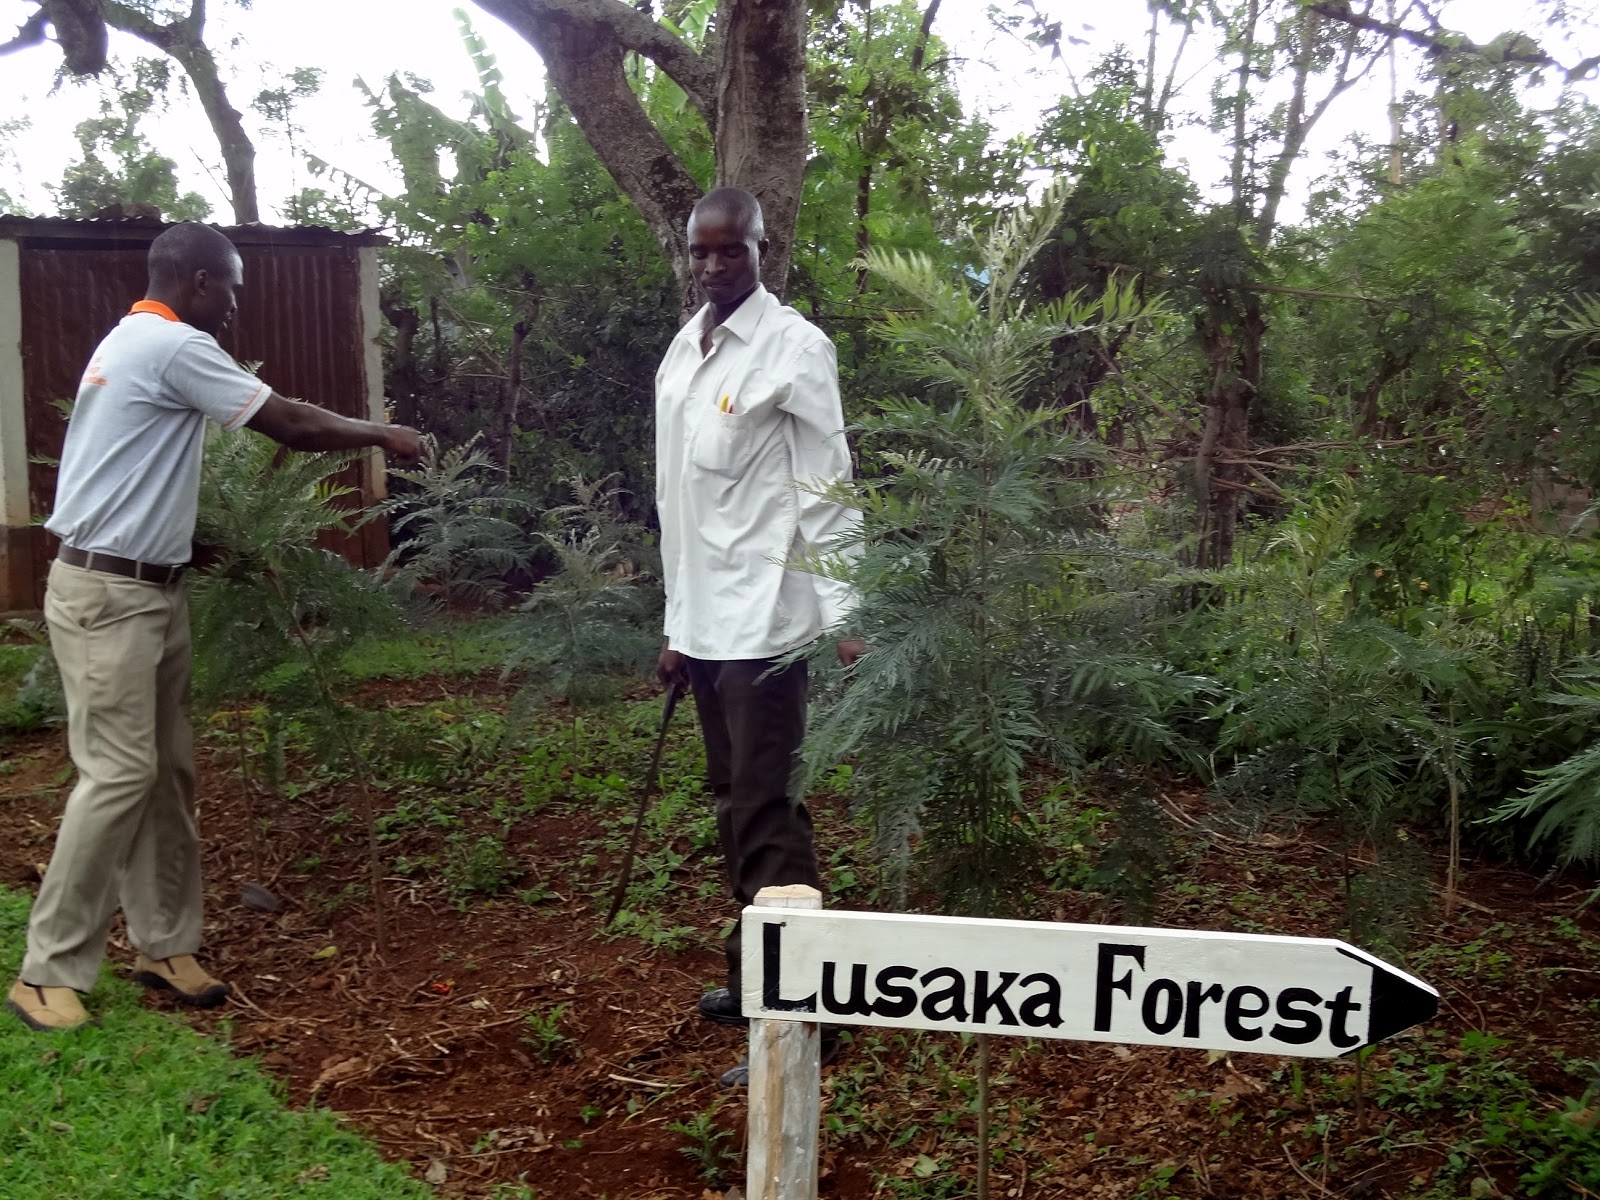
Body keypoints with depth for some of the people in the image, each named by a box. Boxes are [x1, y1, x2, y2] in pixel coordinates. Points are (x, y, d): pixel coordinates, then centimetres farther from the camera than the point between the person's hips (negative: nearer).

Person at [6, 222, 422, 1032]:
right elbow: (289, 425, -12)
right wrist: (383, 437, 1)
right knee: (119, 773, -10)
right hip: (107, 594, -10)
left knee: (167, 770, 10)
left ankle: (162, 944, 18)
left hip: (146, 588, 10)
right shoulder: (175, 346, -15)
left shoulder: (136, 340, 17)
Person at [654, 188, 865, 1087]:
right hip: (705, 621, 8)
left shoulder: (795, 348, -8)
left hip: (764, 619, -8)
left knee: (765, 812, -6)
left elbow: (828, 490, -11)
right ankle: (755, 976, 29)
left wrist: (844, 614, -16)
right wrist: (676, 621, 17)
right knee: (734, 803, 15)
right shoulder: (681, 353, 13)